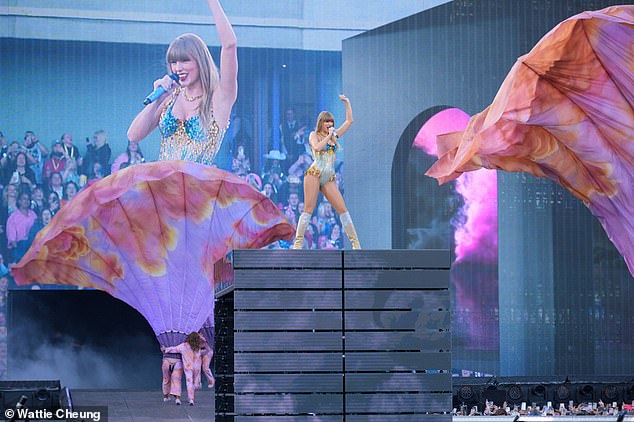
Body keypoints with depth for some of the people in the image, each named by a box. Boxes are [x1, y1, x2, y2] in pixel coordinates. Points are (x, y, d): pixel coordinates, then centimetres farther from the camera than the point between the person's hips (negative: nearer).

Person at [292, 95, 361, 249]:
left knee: (342, 208, -3)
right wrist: (328, 136, -6)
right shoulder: (314, 135, 8)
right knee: (308, 209, -11)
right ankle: (298, 243, -11)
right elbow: (317, 147, -14)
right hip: (315, 173, -5)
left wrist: (347, 103, 20)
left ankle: (355, 243, -2)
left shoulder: (334, 135, 22)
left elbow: (349, 121, 25)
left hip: (329, 179, 5)